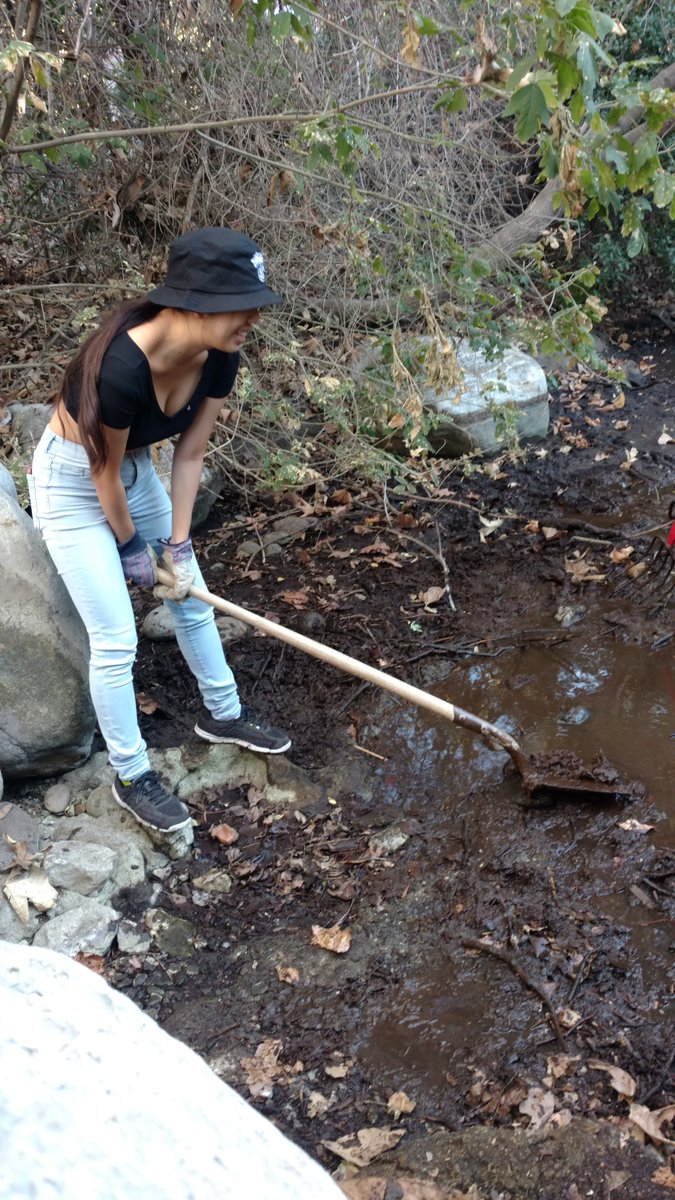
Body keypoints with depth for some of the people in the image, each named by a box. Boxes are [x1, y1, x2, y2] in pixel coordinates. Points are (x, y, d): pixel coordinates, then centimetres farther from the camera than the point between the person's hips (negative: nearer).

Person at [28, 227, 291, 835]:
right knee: (115, 640, -4)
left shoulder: (219, 357, -18)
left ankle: (223, 715, 40)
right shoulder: (122, 365, -39)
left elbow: (190, 454, -6)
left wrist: (177, 546, -3)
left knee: (193, 597, 17)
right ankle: (131, 777, 17)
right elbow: (103, 471, -24)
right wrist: (130, 546, -9)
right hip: (71, 482, -7)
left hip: (136, 470, 7)